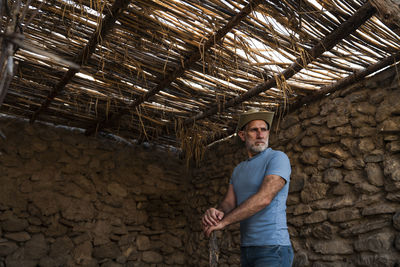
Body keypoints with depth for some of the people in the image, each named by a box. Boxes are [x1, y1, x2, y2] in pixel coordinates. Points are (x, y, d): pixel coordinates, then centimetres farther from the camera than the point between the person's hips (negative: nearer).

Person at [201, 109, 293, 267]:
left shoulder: (278, 158, -9)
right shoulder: (238, 170, 14)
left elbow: (263, 199, -21)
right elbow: (229, 203, 5)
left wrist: (223, 222, -17)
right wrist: (217, 212, -19)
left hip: (272, 248, -6)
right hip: (246, 248, 7)